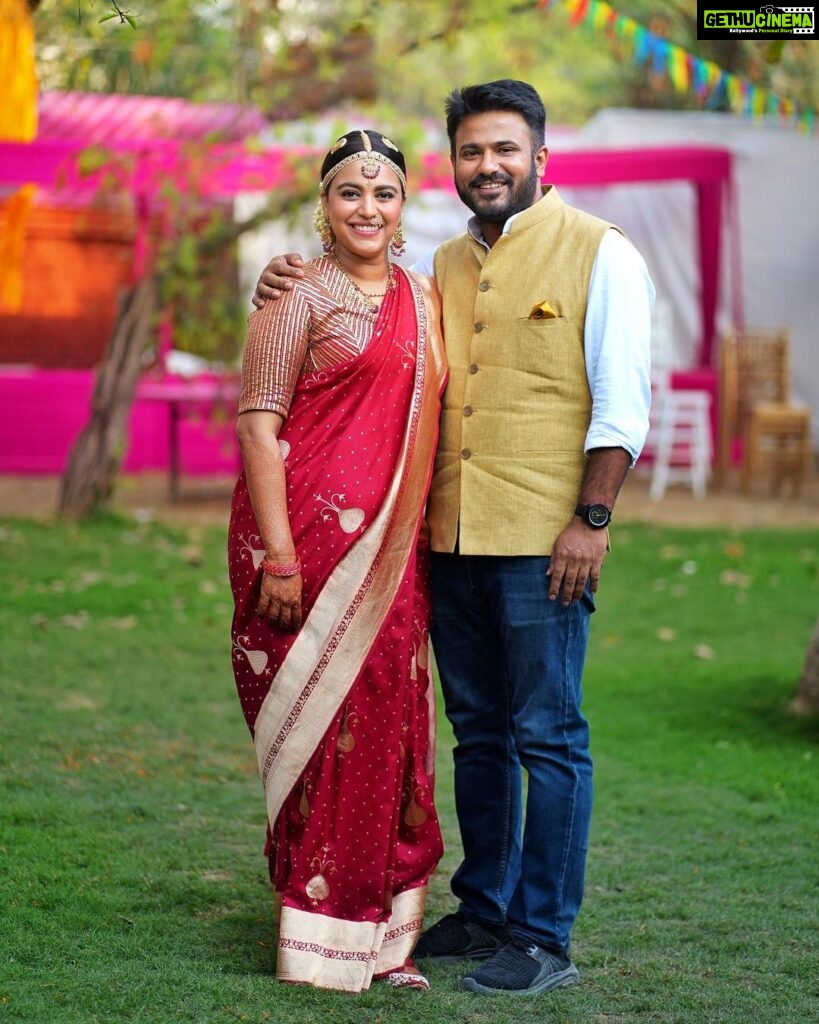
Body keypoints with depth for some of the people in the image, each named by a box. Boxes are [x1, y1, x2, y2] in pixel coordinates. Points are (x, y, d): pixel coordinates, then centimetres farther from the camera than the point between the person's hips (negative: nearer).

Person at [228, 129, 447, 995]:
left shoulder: (421, 298, 15)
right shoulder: (300, 295, -4)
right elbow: (257, 422, -10)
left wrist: (414, 546, 12)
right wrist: (278, 556, -16)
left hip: (390, 550, 6)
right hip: (309, 537, -6)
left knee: (387, 722, 8)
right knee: (323, 721, -2)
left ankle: (376, 929, 19)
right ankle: (317, 932, 9)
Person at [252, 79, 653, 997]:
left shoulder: (598, 253, -1)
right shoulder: (441, 267, 16)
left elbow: (621, 403, -7)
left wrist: (592, 518, -14)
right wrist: (290, 290, 10)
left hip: (542, 540, -6)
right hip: (452, 537, 6)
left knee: (546, 736, -2)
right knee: (477, 732, 13)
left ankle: (544, 939, 4)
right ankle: (483, 910, 25)